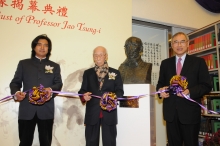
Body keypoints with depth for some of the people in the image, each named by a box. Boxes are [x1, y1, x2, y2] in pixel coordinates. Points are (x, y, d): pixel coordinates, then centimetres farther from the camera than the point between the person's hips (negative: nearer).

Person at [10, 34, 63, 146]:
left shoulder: (54, 66, 15)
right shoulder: (23, 63, 13)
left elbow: (59, 83, 2)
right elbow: (15, 82, 9)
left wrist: (51, 89, -20)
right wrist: (16, 93, -14)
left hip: (46, 110, 1)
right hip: (27, 110, 0)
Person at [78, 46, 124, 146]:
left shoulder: (115, 73, 7)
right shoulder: (87, 73, 11)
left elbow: (120, 91, 1)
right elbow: (82, 90, 6)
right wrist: (84, 95, -17)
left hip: (109, 113, -1)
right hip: (92, 113, 1)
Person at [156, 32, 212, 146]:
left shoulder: (198, 62, 3)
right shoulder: (165, 63, 12)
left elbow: (206, 86, -2)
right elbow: (160, 83, 15)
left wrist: (190, 92, -20)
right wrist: (161, 90, -8)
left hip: (190, 112, -2)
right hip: (171, 112, 3)